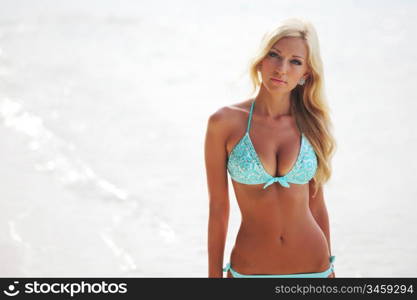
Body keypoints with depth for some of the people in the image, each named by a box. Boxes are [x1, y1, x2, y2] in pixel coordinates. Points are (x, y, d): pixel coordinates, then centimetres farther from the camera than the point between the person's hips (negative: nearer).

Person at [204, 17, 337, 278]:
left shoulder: (310, 124, -1)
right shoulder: (225, 122, -8)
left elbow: (316, 204, 6)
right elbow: (218, 208, -4)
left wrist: (330, 269, 10)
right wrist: (215, 275, -2)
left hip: (313, 266, 2)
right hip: (250, 268, -2)